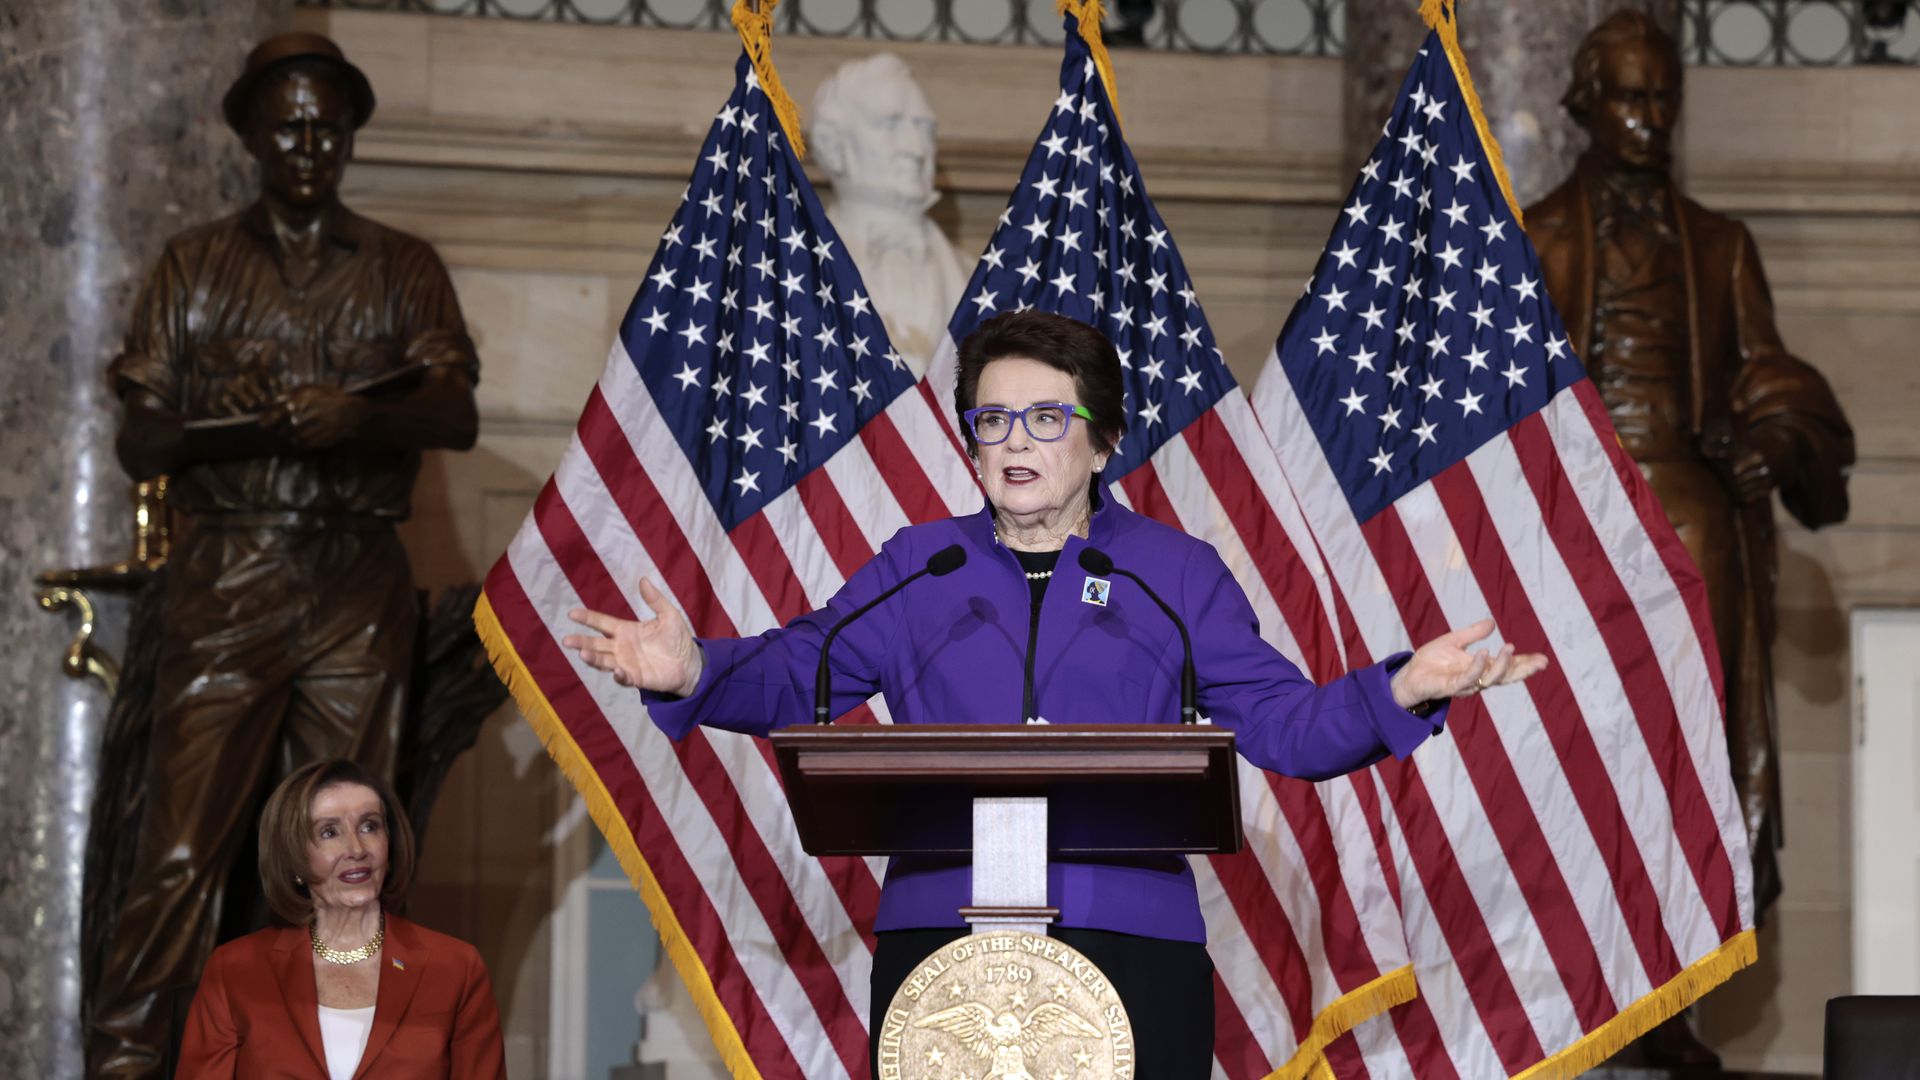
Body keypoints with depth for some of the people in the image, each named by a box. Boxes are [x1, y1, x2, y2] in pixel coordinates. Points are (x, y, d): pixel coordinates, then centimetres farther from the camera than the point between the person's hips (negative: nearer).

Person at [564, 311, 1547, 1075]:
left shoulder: (1177, 575, 13)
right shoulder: (916, 568, 16)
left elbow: (1280, 723, 9)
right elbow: (793, 674, 10)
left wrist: (1400, 691, -8)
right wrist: (692, 673, -10)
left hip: (1130, 946, -1)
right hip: (939, 937, 1)